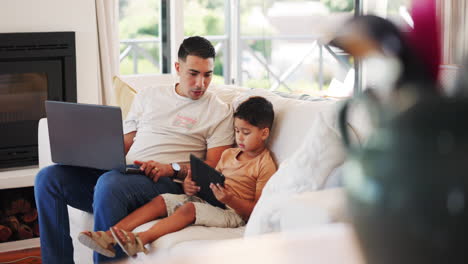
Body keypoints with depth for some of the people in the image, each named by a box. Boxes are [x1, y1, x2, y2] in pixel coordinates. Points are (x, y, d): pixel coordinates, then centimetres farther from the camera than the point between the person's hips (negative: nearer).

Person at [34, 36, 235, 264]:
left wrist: (172, 168, -17)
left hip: (164, 183, -5)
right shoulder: (148, 96, 22)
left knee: (110, 183, -37)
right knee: (48, 177, -13)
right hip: (122, 173, 6)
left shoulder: (219, 111, 7)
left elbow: (213, 168, -2)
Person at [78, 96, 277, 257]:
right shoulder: (229, 154, 21)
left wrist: (229, 199, -25)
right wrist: (190, 186, 2)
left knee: (188, 208, -33)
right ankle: (109, 235, -26)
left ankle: (141, 239, -51)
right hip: (205, 199, 8)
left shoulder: (266, 165, -4)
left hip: (233, 212, -8)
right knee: (161, 200, -11)